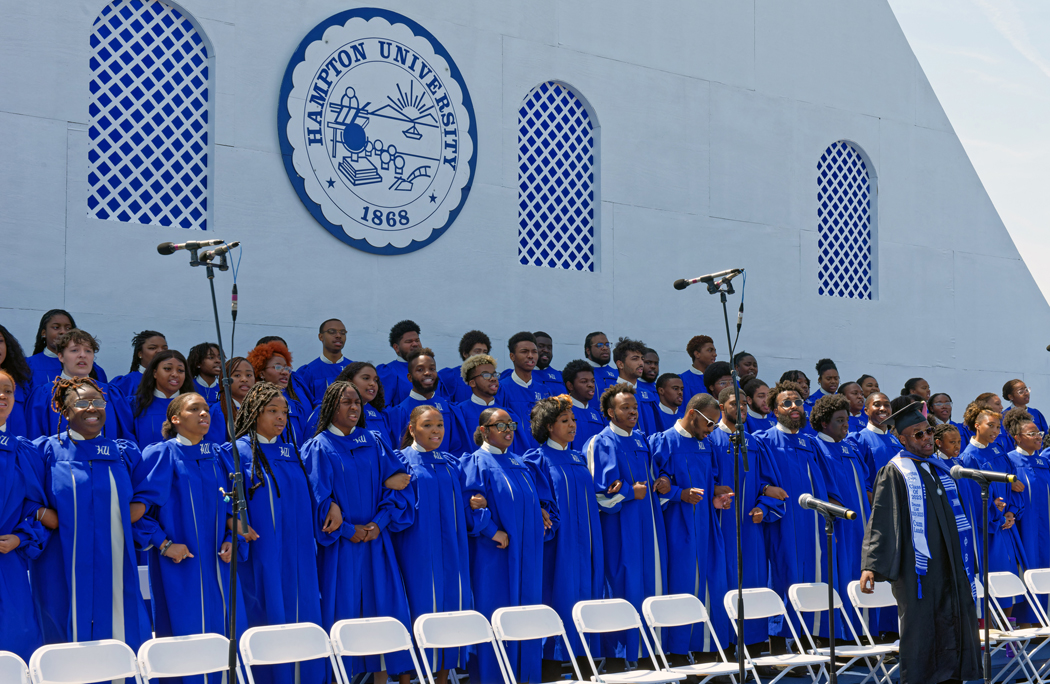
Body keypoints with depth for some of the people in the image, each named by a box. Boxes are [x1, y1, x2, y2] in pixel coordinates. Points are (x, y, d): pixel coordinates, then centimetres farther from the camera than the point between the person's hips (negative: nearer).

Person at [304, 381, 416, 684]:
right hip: (339, 545, -3)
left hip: (375, 539, 4)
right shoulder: (319, 447, -1)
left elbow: (395, 483, 5)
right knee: (341, 609, -4)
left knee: (384, 606, 0)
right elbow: (318, 497, -8)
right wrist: (349, 531, -12)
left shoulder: (373, 442, 10)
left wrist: (380, 522, -9)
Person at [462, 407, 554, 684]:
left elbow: (538, 496, 23)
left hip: (526, 555, 7)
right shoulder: (476, 463, -6)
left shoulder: (519, 464, 17)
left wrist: (543, 512, 3)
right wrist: (491, 530, -23)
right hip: (494, 557, -7)